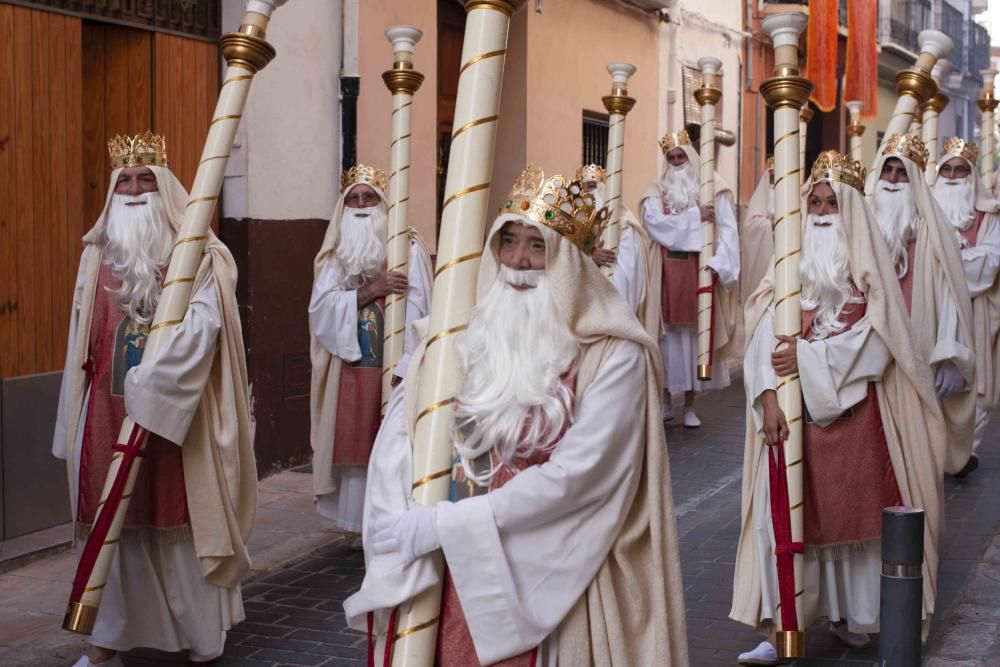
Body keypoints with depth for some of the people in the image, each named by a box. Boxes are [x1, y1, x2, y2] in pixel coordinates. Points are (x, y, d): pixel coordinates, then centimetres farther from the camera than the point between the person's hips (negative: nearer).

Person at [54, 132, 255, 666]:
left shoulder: (196, 255, -2)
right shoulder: (98, 254, 12)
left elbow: (202, 326, -15)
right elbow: (85, 338, 14)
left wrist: (151, 385, -23)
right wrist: (77, 416, 11)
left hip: (176, 411, -4)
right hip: (111, 408, 4)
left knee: (185, 517, 2)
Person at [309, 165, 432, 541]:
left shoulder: (407, 248, -1)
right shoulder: (335, 255, 12)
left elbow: (416, 311, -9)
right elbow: (322, 306, -2)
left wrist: (405, 368, -19)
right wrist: (372, 290, -14)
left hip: (392, 367, -3)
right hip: (350, 369, 4)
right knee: (356, 446, 4)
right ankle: (364, 525, 14)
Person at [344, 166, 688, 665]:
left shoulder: (613, 353, -11)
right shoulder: (467, 328, 2)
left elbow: (577, 474, -18)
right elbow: (400, 431, -2)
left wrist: (444, 524, -19)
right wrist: (404, 532, -18)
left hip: (552, 575, -4)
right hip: (453, 568, 4)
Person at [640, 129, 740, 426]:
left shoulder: (713, 188, 5)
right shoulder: (656, 190, 8)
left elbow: (727, 229, -3)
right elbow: (654, 222, -9)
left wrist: (717, 263, -17)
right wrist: (694, 216, -13)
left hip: (700, 270, -1)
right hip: (666, 271, 1)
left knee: (694, 334, 3)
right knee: (667, 334, 3)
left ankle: (690, 405, 8)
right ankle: (665, 401, 11)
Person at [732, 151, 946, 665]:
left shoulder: (869, 265, 1)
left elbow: (876, 340, -10)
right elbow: (766, 336, -4)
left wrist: (807, 358, -18)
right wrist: (768, 396, -17)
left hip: (853, 406, -1)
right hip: (795, 407, 1)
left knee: (854, 507, 6)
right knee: (787, 511, -5)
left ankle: (855, 616, 20)